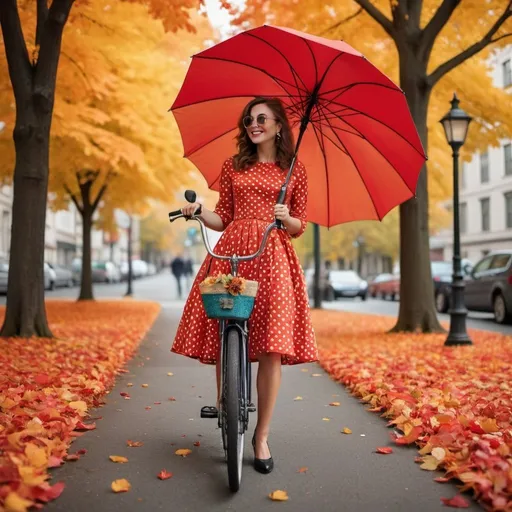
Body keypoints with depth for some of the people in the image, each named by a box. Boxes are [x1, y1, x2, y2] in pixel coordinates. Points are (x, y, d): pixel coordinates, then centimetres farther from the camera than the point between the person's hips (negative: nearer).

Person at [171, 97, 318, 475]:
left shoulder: (294, 171, 12)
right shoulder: (233, 167, 16)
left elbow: (299, 227, 11)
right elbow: (223, 220, 13)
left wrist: (286, 217, -10)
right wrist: (199, 211, -5)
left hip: (273, 257, -1)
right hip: (231, 252, 2)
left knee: (272, 348, -8)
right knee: (225, 341, -4)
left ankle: (262, 436, 4)